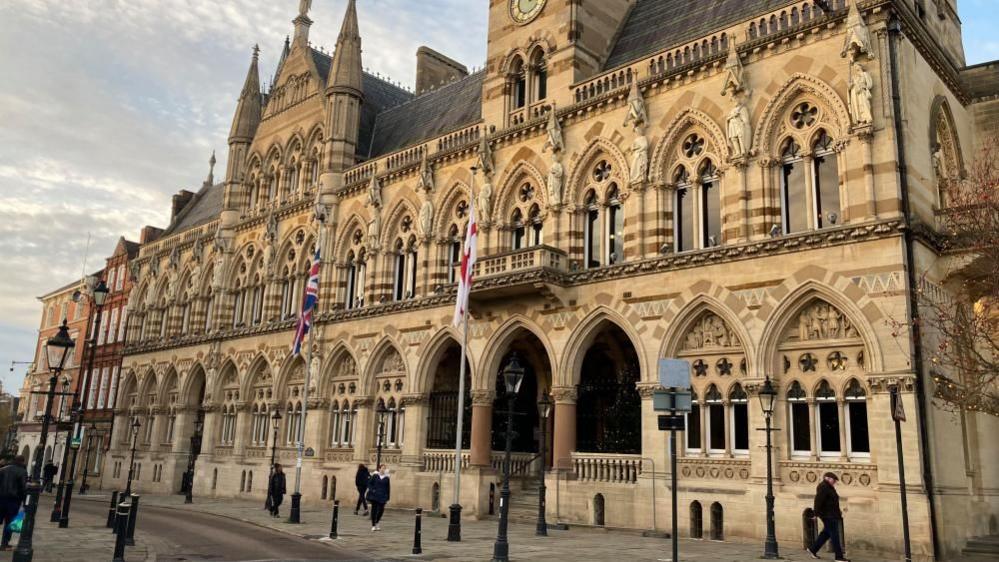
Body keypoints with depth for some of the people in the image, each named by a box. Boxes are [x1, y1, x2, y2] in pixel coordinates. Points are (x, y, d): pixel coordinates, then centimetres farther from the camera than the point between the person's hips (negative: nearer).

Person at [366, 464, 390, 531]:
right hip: (374, 495, -1)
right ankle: (373, 525, 12)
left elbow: (388, 488, 7)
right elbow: (369, 483, 4)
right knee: (374, 509, 2)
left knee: (381, 510, -4)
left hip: (382, 496, 1)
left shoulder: (386, 478, 3)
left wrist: (387, 498, 4)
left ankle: (377, 522, 22)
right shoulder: (375, 475, 0)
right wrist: (372, 490, -12)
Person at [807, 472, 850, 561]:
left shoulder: (829, 487, 16)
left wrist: (838, 510, 18)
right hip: (827, 515, -10)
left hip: (832, 515, 10)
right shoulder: (823, 487, -15)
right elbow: (818, 501, -22)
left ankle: (813, 549, 24)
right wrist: (817, 513, -24)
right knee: (834, 534, -6)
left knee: (826, 533, 15)